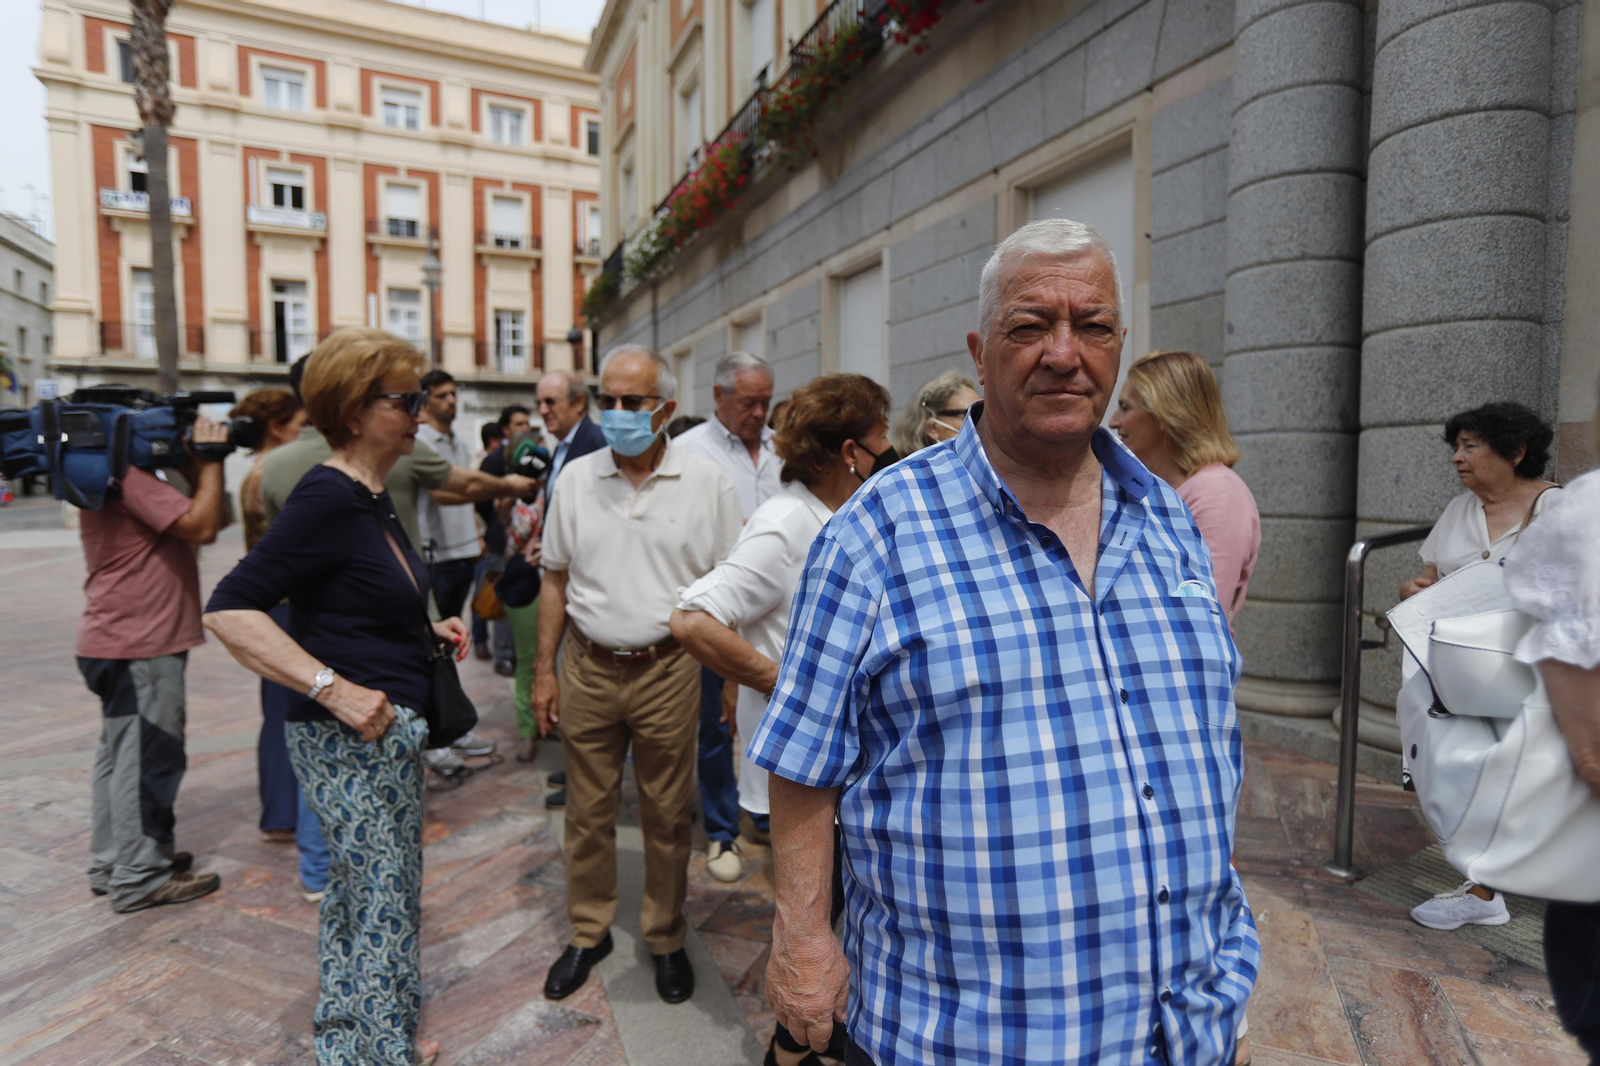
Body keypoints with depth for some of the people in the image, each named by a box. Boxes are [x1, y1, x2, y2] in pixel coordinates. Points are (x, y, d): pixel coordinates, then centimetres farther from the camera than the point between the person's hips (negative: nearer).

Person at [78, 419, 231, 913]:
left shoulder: (117, 477, 16)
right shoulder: (133, 478, -18)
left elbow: (210, 521, 14)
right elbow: (202, 525, -25)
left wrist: (196, 464, 5)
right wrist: (210, 461, -16)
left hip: (116, 644, 11)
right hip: (139, 648, -11)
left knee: (121, 755, 19)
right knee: (146, 760, -3)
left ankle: (111, 864, 31)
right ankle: (139, 879, 7)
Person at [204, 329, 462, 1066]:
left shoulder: (373, 496, 8)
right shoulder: (329, 496, -20)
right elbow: (228, 610, -24)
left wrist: (427, 629, 9)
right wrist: (335, 688, -27)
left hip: (391, 730, 10)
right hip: (352, 737, -10)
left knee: (363, 895, 22)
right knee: (380, 906, 4)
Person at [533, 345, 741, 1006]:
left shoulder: (707, 483, -5)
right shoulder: (575, 479, 3)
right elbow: (556, 580, 9)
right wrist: (544, 671, 7)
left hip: (667, 670, -2)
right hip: (587, 667, 3)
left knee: (667, 815, 11)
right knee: (587, 811, 15)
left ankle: (666, 938, 33)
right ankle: (588, 933, 36)